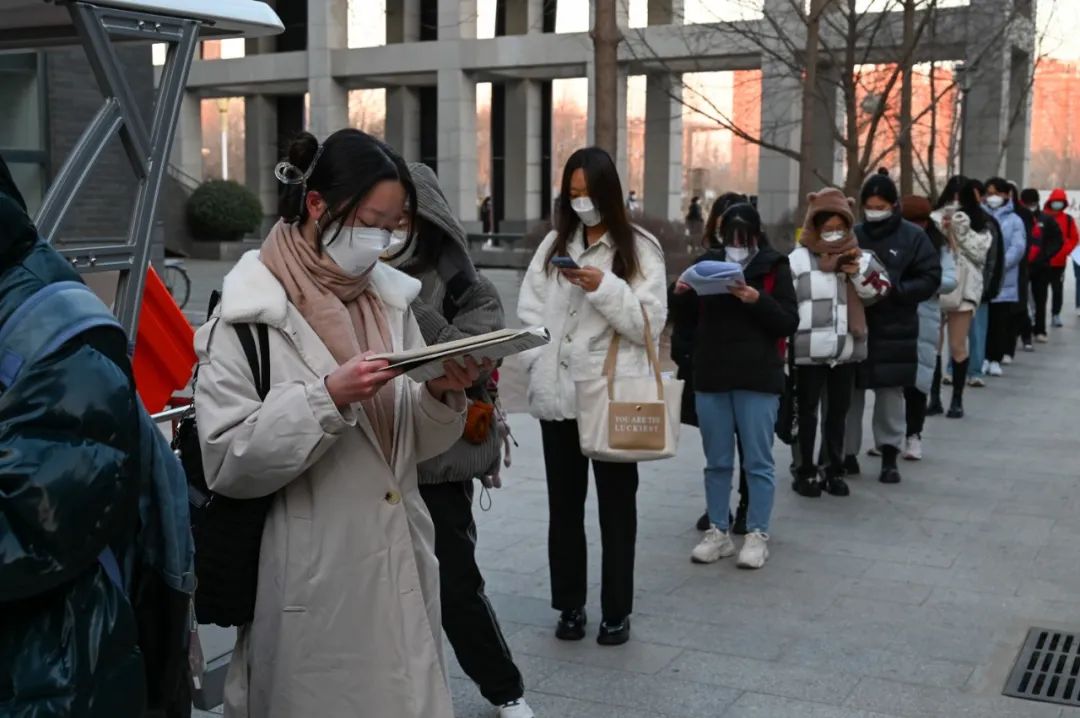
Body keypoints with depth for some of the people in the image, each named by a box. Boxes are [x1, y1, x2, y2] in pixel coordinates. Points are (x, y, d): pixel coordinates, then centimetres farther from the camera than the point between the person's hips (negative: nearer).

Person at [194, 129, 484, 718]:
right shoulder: (250, 314, -10)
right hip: (312, 582, -5)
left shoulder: (391, 299, 7)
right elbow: (227, 463, -16)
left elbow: (413, 445, 10)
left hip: (400, 570, 5)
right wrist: (326, 398, -25)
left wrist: (441, 396, -10)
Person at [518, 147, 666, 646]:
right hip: (557, 395, 4)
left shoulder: (640, 248, -1)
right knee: (564, 504, 12)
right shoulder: (554, 243, 10)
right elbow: (529, 311, 7)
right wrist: (540, 365, -6)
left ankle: (616, 611, 17)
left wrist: (604, 287, -20)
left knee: (616, 505, 7)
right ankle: (570, 604, 24)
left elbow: (649, 323, -8)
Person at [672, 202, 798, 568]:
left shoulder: (775, 267, 1)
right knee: (717, 462, 10)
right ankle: (719, 532, 19)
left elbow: (790, 323, -5)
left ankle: (757, 535, 10)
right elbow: (682, 314, 15)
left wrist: (757, 300, -20)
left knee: (758, 462, 2)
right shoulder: (709, 262, 9)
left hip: (757, 380, -3)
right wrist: (680, 294, -7)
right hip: (710, 377, 3)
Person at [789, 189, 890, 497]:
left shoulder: (859, 257, 8)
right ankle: (806, 472, 16)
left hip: (847, 349, 4)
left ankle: (835, 471, 24)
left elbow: (879, 291, 7)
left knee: (838, 411, 13)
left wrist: (859, 272, -10)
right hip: (809, 351, -4)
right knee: (808, 411, 7)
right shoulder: (798, 260, -5)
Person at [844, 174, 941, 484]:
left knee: (891, 392, 7)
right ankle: (846, 453, 15)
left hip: (894, 330, -1)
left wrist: (895, 290, -15)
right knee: (849, 392, 5)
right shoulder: (853, 234, 2)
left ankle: (889, 456, 17)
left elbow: (931, 278, -4)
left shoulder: (913, 236, -2)